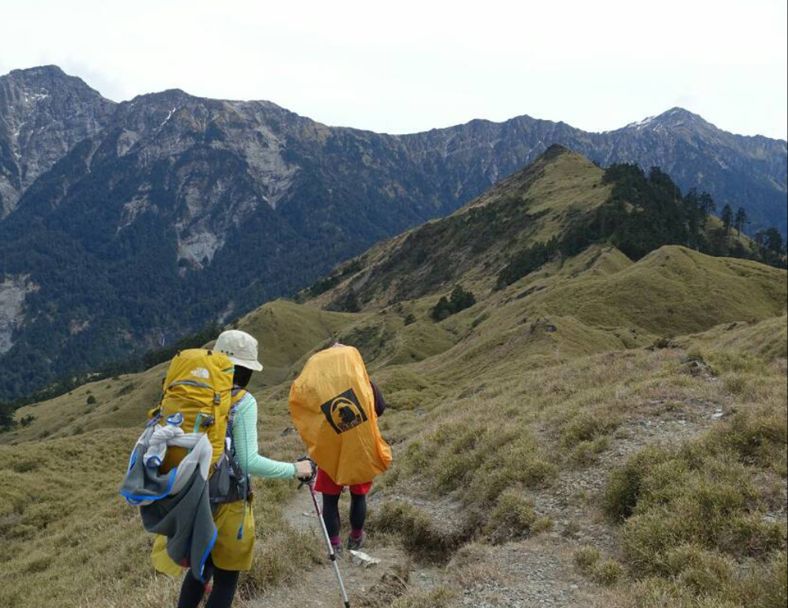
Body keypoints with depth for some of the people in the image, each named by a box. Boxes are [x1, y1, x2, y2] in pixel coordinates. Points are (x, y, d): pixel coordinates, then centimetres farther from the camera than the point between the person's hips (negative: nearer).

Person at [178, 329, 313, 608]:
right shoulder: (242, 401, -18)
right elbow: (249, 462, -23)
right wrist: (294, 469, -13)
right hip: (226, 500, -6)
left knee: (199, 567, 24)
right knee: (225, 577, 11)